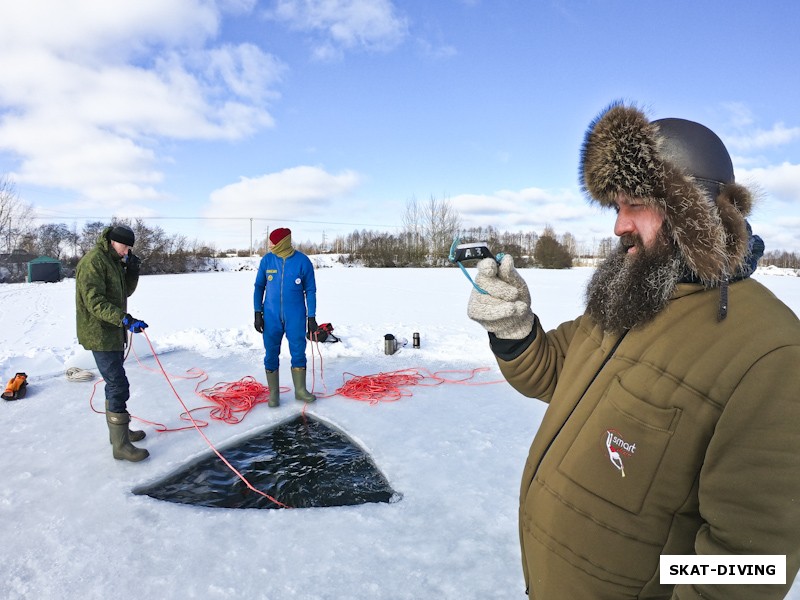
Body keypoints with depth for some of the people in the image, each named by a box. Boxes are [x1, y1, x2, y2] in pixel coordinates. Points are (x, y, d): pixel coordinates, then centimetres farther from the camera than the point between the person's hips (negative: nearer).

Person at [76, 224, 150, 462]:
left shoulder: (114, 261, 12)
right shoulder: (93, 261, -17)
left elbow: (124, 292, 15)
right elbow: (95, 302, -24)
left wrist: (132, 271, -2)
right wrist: (125, 319, -34)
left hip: (113, 332, 10)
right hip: (100, 334, -10)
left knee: (115, 383, 17)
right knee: (119, 385, -10)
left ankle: (118, 430, 30)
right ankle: (120, 445, -3)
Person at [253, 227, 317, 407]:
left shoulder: (303, 261, -7)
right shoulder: (267, 260, -2)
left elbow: (310, 290, -1)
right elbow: (259, 287, 6)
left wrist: (312, 317, -3)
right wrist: (258, 313, 1)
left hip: (295, 316, -1)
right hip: (271, 316, 1)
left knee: (298, 352, 5)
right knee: (271, 354, 5)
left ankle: (300, 390, 21)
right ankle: (273, 393, 17)